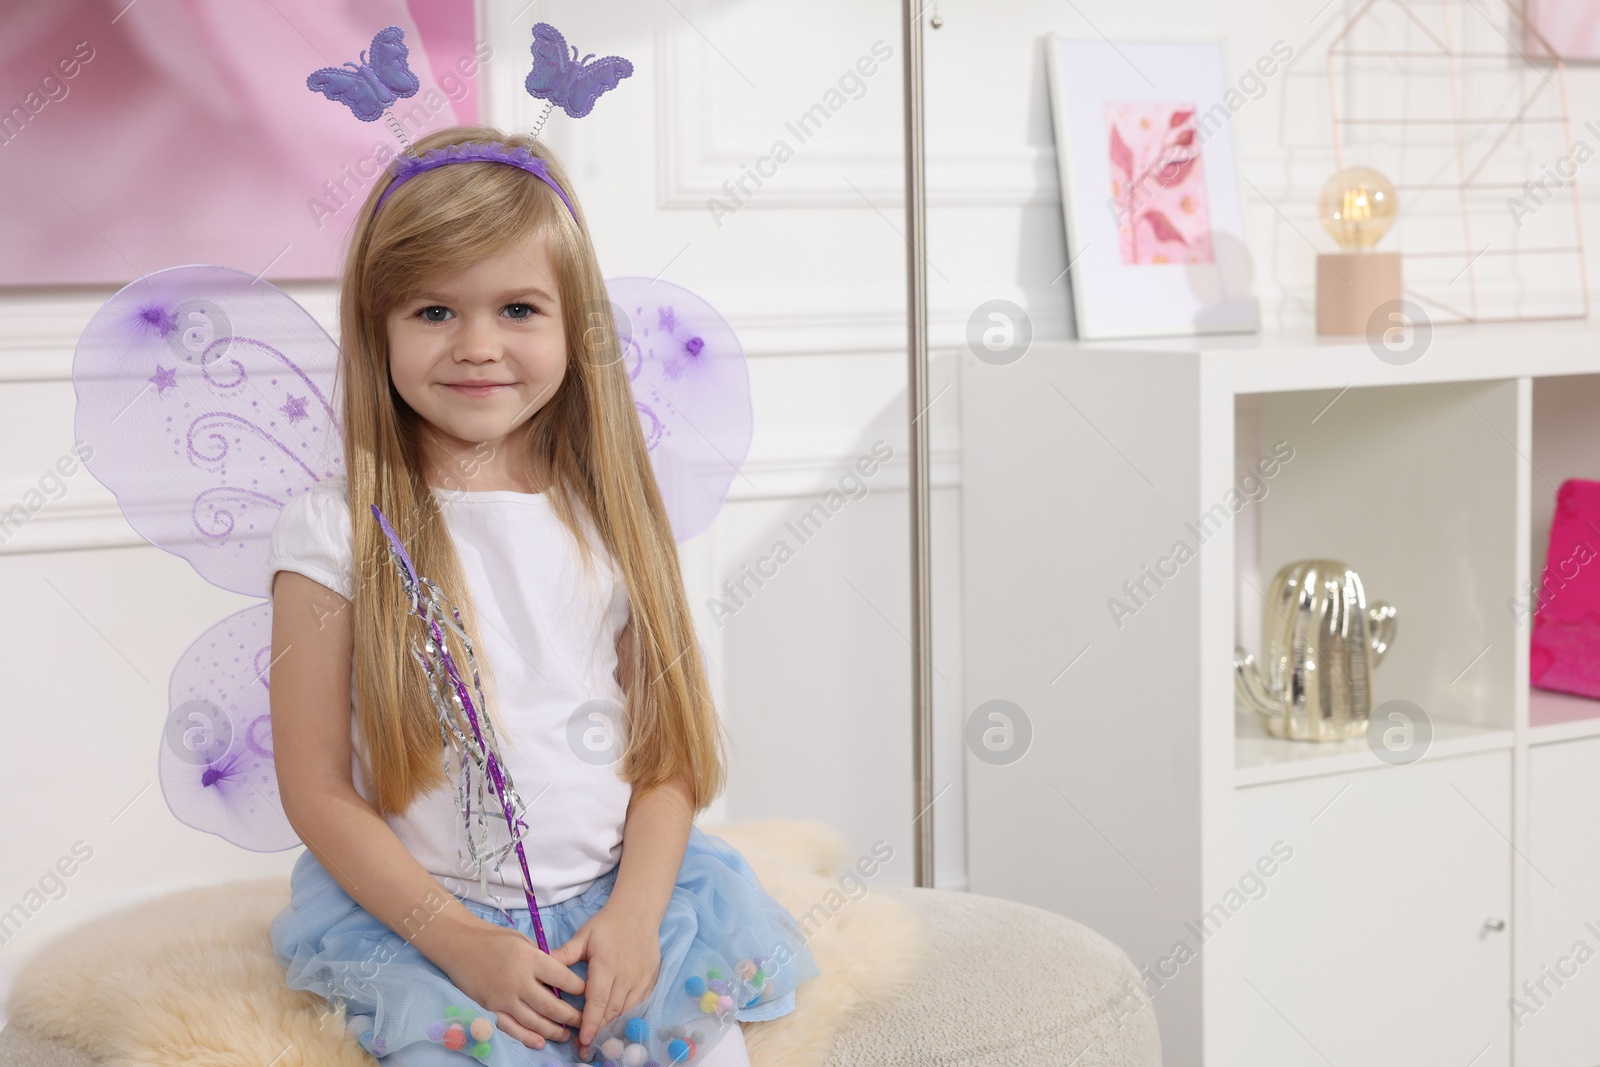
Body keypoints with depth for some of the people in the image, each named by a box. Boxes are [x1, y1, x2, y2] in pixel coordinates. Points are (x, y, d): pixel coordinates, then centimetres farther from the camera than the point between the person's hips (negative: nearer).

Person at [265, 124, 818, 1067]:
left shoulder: (609, 515, 4)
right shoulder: (339, 529, -5)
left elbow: (668, 747, 5)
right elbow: (316, 789, -5)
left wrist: (634, 913, -9)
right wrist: (458, 938, -12)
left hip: (618, 894, 2)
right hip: (419, 911, -2)